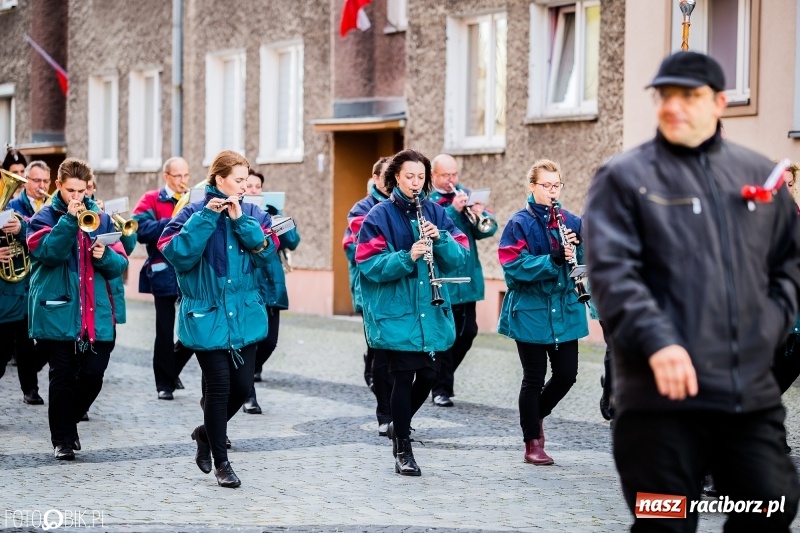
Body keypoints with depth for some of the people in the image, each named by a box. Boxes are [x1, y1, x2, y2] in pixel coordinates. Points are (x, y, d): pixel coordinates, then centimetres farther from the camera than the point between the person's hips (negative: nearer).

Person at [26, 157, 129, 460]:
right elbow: (50, 253, -17)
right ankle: (62, 439, 12)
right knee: (63, 376, 0)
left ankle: (70, 422, 28)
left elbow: (120, 264, 7)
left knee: (93, 376, 2)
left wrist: (105, 256, -14)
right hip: (58, 311, -3)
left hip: (97, 314, 3)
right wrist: (69, 219, -24)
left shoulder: (101, 218, 10)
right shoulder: (44, 218, 1)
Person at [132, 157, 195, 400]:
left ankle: (172, 368, 26)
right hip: (165, 273, -3)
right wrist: (173, 223, -22)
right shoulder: (152, 200, 0)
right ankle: (165, 383, 14)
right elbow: (140, 229, -15)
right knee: (165, 330, 2)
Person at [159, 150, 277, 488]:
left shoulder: (253, 214, 7)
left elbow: (266, 252, -7)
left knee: (242, 386, 4)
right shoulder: (194, 213, -4)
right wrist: (206, 217, -21)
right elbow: (177, 254, -18)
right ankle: (221, 462, 9)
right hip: (207, 317, -4)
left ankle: (207, 433, 32)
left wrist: (241, 220, -15)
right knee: (219, 386, -4)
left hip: (245, 316, 4)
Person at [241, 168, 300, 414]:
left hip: (270, 287, 4)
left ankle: (250, 371, 33)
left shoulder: (271, 213, 12)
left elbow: (293, 241, 1)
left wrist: (276, 217, -11)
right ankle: (248, 395, 8)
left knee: (269, 340, 2)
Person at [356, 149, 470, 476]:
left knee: (428, 375, 8)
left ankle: (399, 424, 35)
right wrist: (407, 257, -26)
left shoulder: (435, 213, 8)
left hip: (432, 312, 4)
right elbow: (369, 264, -12)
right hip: (396, 312, -4)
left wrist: (440, 238, -18)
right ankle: (403, 451, 7)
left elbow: (460, 256, 1)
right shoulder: (380, 215, -3)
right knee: (404, 376, -5)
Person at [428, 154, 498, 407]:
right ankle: (441, 389, 8)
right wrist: (453, 210, -27)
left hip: (467, 277, 6)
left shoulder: (465, 195, 10)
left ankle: (444, 375, 31)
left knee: (468, 332, 12)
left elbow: (488, 229, 4)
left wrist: (481, 215, -17)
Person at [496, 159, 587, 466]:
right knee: (534, 377, 2)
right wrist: (553, 260, -28)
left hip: (565, 311, 4)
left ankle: (537, 412, 33)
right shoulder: (520, 223, -7)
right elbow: (513, 266, -17)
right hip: (531, 311, -4)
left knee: (567, 373, 4)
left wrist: (577, 247, -14)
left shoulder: (570, 221, 6)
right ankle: (533, 443, 14)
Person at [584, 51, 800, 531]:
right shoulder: (625, 178, 1)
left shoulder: (758, 173, 15)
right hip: (664, 394, -4)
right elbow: (612, 272, -11)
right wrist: (657, 342, -24)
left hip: (753, 392, 4)